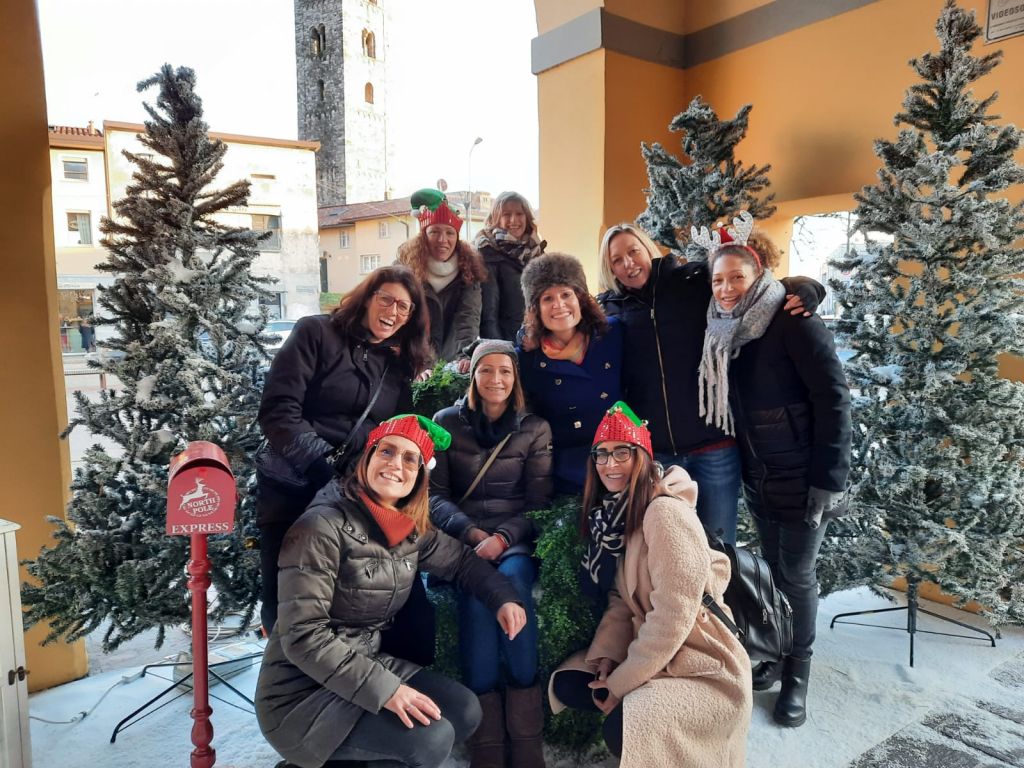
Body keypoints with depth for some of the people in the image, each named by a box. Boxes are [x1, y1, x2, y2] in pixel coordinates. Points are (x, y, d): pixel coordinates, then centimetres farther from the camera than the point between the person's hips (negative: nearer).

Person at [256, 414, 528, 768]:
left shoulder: (411, 529, 0)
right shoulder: (323, 526, -22)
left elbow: (461, 560, 17)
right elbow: (303, 636, -24)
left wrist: (503, 598, -1)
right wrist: (383, 690, -27)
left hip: (366, 663, 8)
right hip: (304, 691, -7)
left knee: (465, 710, 0)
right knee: (432, 737, -20)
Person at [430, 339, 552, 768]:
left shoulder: (535, 429, 8)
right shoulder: (447, 422, 9)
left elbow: (539, 502, 4)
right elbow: (434, 494, 6)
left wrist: (502, 538, -15)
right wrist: (472, 534, -11)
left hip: (517, 539, 0)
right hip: (462, 539, 0)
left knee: (512, 581, -34)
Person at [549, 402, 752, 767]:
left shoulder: (665, 512, -21)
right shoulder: (610, 513, 5)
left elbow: (674, 617, -24)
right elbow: (621, 600, 8)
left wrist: (622, 682, -17)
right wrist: (605, 654, -8)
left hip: (702, 665, -8)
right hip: (647, 652, 8)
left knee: (622, 730, -27)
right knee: (566, 683, -1)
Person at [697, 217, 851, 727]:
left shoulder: (793, 323, -15)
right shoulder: (724, 333, 5)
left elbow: (834, 398, -17)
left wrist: (829, 480, -19)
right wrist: (740, 466, 9)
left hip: (802, 476, -5)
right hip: (757, 476, 6)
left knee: (797, 573, 5)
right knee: (772, 567, 16)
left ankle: (798, 673, 24)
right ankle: (778, 654, 34)